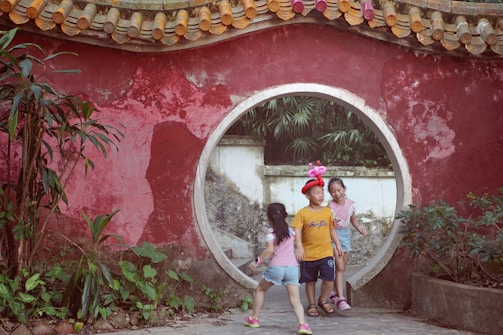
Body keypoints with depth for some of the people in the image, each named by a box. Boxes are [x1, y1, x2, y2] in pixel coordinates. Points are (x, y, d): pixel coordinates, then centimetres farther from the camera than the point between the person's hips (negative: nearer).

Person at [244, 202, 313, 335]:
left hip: (276, 267, -3)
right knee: (295, 299, -3)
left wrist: (258, 261, -5)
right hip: (292, 266, 3)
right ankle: (302, 324, -24)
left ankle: (253, 319, 28)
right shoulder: (290, 230, 14)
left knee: (260, 289, 21)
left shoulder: (271, 232, -1)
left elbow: (270, 250, -13)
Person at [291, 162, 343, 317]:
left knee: (329, 278, -7)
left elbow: (332, 229, 15)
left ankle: (323, 300, 18)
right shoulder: (302, 213, -8)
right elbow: (297, 231, -14)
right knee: (310, 281, 9)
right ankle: (311, 305, 26)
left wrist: (338, 245, 14)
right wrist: (299, 248, -24)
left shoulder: (327, 211, 5)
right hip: (308, 253, -2)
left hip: (326, 252, 2)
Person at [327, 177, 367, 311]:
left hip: (346, 234, 6)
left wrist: (359, 228, 0)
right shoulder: (331, 206, -12)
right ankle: (340, 298, -17)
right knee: (340, 267, -14)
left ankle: (335, 292, 30)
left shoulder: (350, 204, 2)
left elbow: (353, 219, 15)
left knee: (342, 268, 13)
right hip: (335, 235, -5)